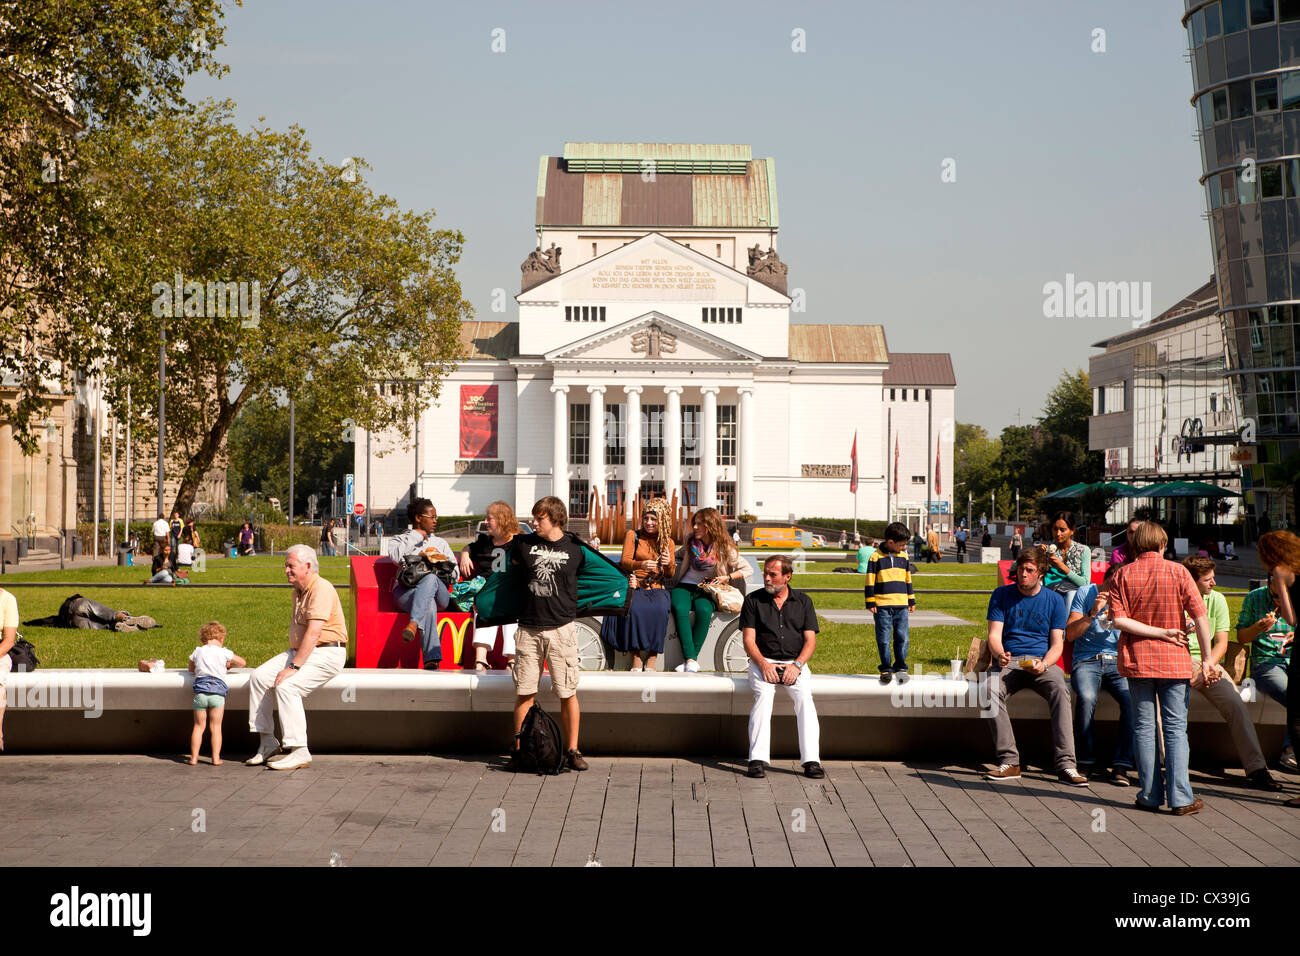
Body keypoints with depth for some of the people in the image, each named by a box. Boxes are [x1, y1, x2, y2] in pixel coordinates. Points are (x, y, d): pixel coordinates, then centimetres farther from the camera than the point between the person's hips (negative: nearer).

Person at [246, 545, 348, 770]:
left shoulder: (321, 589, -17)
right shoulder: (298, 591, 15)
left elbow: (313, 633, -24)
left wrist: (294, 667, -26)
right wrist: (289, 659, 13)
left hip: (327, 653, -10)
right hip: (299, 651, 10)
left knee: (286, 686, -28)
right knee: (258, 677, -5)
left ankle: (300, 752, -23)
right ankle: (268, 743, -2)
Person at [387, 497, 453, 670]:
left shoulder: (440, 543, 30)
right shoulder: (398, 540, 22)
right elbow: (395, 557, -5)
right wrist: (416, 535, 4)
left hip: (439, 595, 2)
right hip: (406, 592, -2)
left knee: (431, 579, -38)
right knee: (429, 605, -40)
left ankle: (413, 624, -55)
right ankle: (432, 658, -55)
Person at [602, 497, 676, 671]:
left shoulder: (668, 542, 14)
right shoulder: (633, 535, 9)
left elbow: (669, 576, 13)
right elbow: (624, 561, -2)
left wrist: (669, 564, -11)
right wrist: (641, 564, -23)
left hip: (656, 588, 1)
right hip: (634, 587, -1)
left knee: (660, 610, -32)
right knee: (636, 609, -34)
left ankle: (651, 661, -27)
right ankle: (637, 658, -27)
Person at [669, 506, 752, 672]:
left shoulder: (725, 548, -3)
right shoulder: (691, 543, 8)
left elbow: (747, 569, 2)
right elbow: (678, 555, 30)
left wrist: (727, 578, -11)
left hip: (707, 590, -2)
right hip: (685, 586, 2)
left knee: (704, 611, -37)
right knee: (680, 609, -32)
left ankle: (692, 658, -33)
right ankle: (691, 660, -38)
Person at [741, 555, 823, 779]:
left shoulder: (803, 601, 12)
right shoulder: (753, 600, 9)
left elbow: (810, 640, 6)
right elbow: (749, 640, 2)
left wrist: (797, 665, -11)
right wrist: (764, 664, -14)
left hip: (795, 663, 1)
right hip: (763, 662, -1)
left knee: (804, 696, -28)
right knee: (763, 695, -31)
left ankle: (811, 760, -30)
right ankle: (758, 760, -35)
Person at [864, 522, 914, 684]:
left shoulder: (903, 557, 12)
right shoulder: (876, 557, -3)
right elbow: (870, 581, -1)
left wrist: (911, 601, 21)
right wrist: (870, 602, -3)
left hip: (901, 606, 4)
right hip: (882, 606, -4)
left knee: (902, 637, 1)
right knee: (884, 639, -1)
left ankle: (901, 667, 12)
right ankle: (886, 669, 9)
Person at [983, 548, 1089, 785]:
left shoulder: (1054, 600, 9)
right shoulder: (1001, 595, 9)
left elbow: (1057, 643, 5)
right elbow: (994, 634, 1)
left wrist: (1044, 663, -17)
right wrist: (1000, 655, -22)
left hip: (1043, 661, 0)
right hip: (1008, 661, 0)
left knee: (1059, 689, -34)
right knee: (990, 691, -33)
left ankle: (1065, 764, -35)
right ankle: (1009, 761, -29)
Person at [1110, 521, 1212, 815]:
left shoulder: (1123, 575, 0)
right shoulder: (1177, 572, -3)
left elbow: (1119, 620, -12)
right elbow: (1201, 616, -9)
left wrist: (1159, 632, -8)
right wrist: (1206, 658, -4)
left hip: (1137, 660, 1)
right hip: (1174, 659, -1)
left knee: (1144, 727, 7)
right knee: (1176, 728, 3)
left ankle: (1150, 796, 8)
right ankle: (1180, 797, 0)